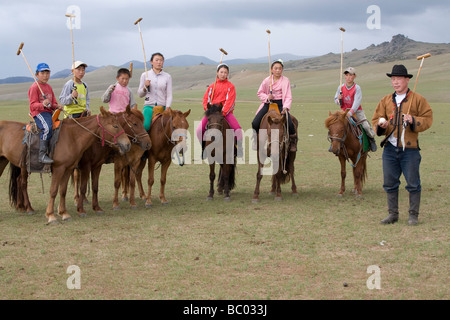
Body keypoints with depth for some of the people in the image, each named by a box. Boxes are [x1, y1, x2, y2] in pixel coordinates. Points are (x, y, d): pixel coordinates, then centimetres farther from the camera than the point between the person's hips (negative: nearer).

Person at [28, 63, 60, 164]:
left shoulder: (48, 87, 19)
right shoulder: (34, 87, -4)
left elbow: (53, 103, 22)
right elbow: (33, 105, -12)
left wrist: (56, 106, -1)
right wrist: (43, 105, -31)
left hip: (48, 112, 9)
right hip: (38, 113, -9)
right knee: (47, 127, -31)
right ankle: (42, 154, -33)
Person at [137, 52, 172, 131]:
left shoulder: (167, 77, 7)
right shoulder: (145, 75, 8)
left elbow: (169, 95, 4)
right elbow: (140, 94, 11)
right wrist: (145, 87, -9)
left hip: (162, 107, 1)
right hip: (149, 106, -1)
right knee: (145, 125, -27)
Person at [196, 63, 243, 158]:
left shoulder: (230, 86, 6)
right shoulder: (212, 86, 14)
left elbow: (230, 101, -4)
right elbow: (206, 99, 11)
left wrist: (223, 113, -17)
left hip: (226, 112, -2)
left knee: (238, 129, -24)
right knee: (199, 130, -17)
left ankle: (239, 149, -2)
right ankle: (204, 149, 5)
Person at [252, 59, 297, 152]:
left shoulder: (285, 80, 0)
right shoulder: (266, 80, 5)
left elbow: (288, 97, -4)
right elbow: (260, 93, 14)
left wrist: (285, 107, -22)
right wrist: (267, 97, -8)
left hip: (280, 104, -2)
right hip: (268, 104, 2)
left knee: (289, 124, -24)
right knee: (255, 123, -15)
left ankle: (293, 141, 5)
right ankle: (255, 141, 13)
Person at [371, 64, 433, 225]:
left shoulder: (418, 100, 1)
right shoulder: (386, 101, 12)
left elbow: (428, 119, -1)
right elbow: (376, 119, 14)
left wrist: (413, 120, -19)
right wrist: (381, 125, -9)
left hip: (409, 149, -4)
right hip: (390, 149, 4)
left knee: (413, 184, 1)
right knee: (389, 183, 7)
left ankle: (413, 215, 13)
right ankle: (393, 214, 18)